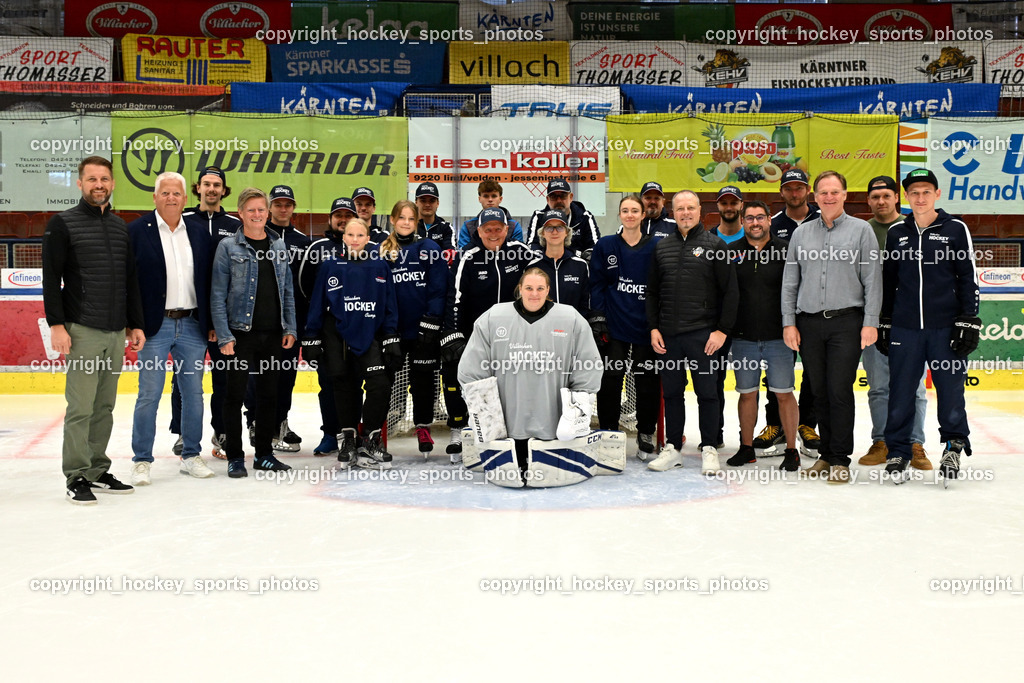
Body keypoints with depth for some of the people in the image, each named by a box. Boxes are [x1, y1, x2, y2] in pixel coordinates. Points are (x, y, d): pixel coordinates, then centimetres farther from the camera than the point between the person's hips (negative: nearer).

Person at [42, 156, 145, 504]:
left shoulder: (120, 227, 15)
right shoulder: (63, 223, -1)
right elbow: (51, 278, -5)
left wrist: (135, 325, 16)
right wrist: (56, 325, -12)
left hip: (117, 332, 5)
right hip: (82, 331, -5)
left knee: (104, 407, 9)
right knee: (81, 407, -5)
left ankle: (97, 471, 18)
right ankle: (77, 477, 3)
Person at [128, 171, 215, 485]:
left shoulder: (199, 232, 9)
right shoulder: (136, 231, -2)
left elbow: (209, 280, 10)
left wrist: (211, 323, 6)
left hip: (192, 325, 4)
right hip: (155, 326, -4)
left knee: (193, 393, 10)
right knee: (149, 395, 0)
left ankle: (191, 456, 22)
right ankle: (141, 461, 11)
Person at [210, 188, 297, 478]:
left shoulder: (279, 245, 10)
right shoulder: (229, 247, -3)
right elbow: (218, 294, -5)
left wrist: (290, 328, 6)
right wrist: (224, 335, -12)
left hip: (273, 334, 4)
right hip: (242, 332, -4)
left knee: (269, 395, 11)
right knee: (235, 395, 0)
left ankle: (264, 454, 22)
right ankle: (235, 457, 10)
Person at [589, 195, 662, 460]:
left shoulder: (656, 247, 4)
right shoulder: (605, 246, 5)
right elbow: (597, 284, 4)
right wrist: (597, 319, -4)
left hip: (646, 326, 0)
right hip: (613, 326, 0)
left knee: (648, 382, 4)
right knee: (610, 381, 1)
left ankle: (646, 435, 18)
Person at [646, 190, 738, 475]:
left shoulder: (714, 245, 1)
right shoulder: (662, 248, 12)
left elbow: (730, 291, -2)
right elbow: (652, 292, 15)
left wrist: (722, 330, -9)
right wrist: (653, 328, 5)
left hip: (703, 334, -4)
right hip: (669, 335, 4)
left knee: (707, 392, 2)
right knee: (672, 392, 9)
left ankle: (709, 449, 12)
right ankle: (672, 448, 19)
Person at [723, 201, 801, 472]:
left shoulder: (785, 251, 0)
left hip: (778, 337, -2)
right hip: (743, 338, 2)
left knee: (784, 394, 1)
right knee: (747, 393, 10)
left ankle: (791, 450, 11)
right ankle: (746, 447, 22)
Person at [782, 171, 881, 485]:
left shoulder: (861, 230, 5)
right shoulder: (801, 233, 13)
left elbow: (872, 280, 1)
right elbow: (790, 281, 13)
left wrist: (870, 323, -6)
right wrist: (788, 322, 5)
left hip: (846, 321, -3)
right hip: (809, 323, 3)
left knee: (840, 391, -6)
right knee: (819, 392, 7)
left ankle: (840, 460, 3)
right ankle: (826, 454, 17)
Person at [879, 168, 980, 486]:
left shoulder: (955, 229, 3)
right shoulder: (896, 232, 9)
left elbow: (969, 278, 2)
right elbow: (887, 281, 15)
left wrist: (969, 323, -4)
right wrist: (883, 323, 13)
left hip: (946, 327, -2)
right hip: (904, 328, 2)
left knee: (950, 389, 2)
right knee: (901, 392, 2)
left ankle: (954, 446, 23)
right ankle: (898, 452, 16)